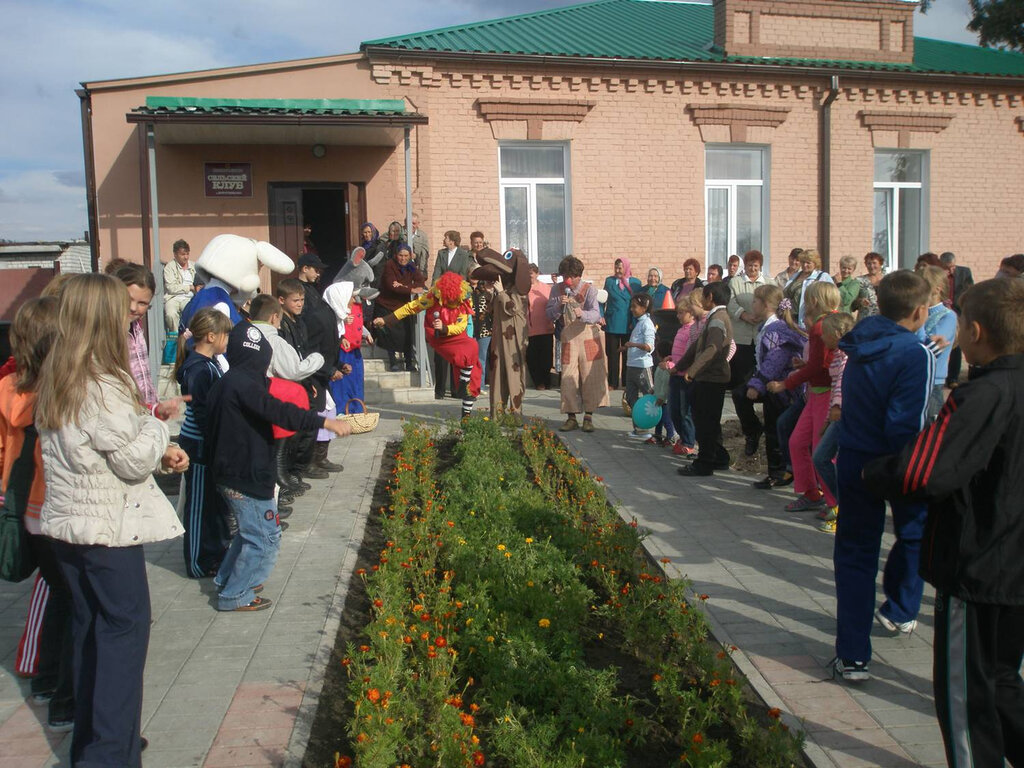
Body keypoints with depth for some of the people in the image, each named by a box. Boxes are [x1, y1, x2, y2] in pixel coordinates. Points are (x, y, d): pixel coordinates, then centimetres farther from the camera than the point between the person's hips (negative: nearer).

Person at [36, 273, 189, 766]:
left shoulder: (53, 383, 6)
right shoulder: (103, 387, -21)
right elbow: (134, 459, -17)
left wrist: (160, 454, 6)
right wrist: (157, 429, 0)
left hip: (68, 522, 8)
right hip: (108, 527, -8)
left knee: (89, 629, 17)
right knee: (126, 627, 2)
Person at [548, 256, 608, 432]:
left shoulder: (589, 289, -4)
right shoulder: (557, 289, 4)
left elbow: (596, 314, -17)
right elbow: (550, 315, 2)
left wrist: (582, 314, -37)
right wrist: (559, 305, -18)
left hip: (589, 336, -2)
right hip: (568, 337, 2)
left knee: (590, 376, -3)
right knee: (568, 378, -3)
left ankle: (588, 417, 6)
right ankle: (571, 417, 6)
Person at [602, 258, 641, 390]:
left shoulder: (635, 283, 4)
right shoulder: (609, 281, 6)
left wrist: (635, 321, -3)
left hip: (628, 324, 0)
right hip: (612, 323, 0)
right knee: (612, 354, 2)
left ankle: (626, 382, 12)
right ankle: (612, 383, 8)